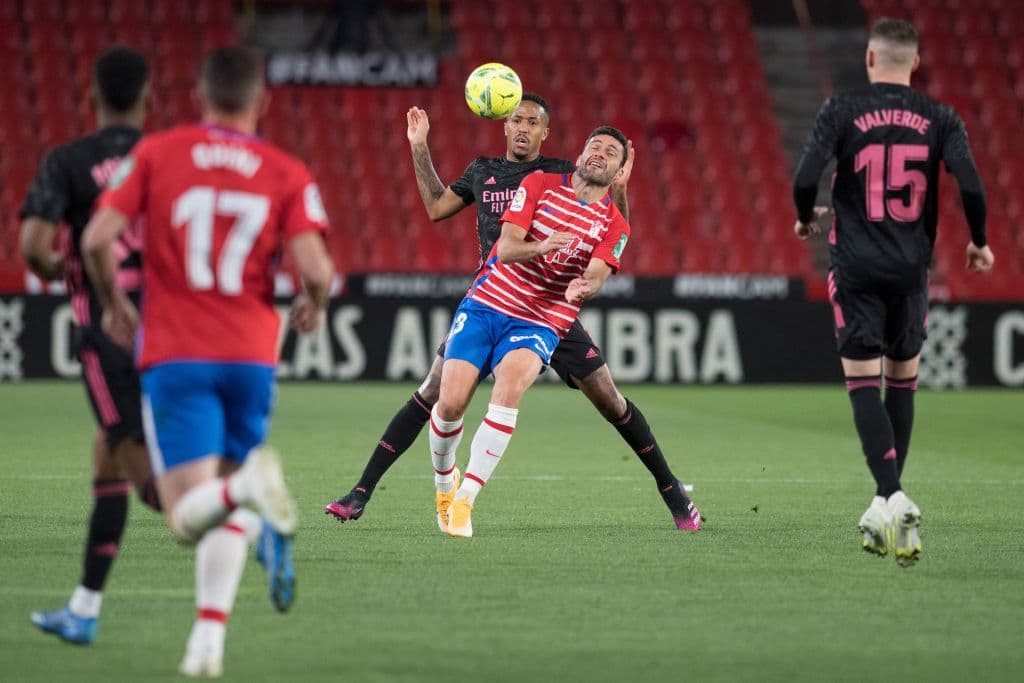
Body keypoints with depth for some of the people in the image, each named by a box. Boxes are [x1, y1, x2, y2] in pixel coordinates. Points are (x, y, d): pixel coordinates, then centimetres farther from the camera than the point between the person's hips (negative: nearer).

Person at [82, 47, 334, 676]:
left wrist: (115, 305, 13)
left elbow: (99, 238, -5)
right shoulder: (288, 175, 3)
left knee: (189, 517, -7)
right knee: (226, 514, 16)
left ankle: (252, 484, -39)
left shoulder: (156, 153, 4)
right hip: (251, 356, 1)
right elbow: (315, 268, -9)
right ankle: (209, 639, 2)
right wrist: (314, 306, 14)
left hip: (174, 356, -1)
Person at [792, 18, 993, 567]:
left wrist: (806, 219, 10)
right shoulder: (939, 119, 1)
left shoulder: (841, 112, -4)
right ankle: (888, 505, 20)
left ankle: (893, 498, -21)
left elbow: (806, 177, -12)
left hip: (856, 268, -2)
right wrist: (979, 242, 8)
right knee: (902, 381, 16)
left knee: (864, 384, -3)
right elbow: (970, 185, -10)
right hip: (911, 269, 2)